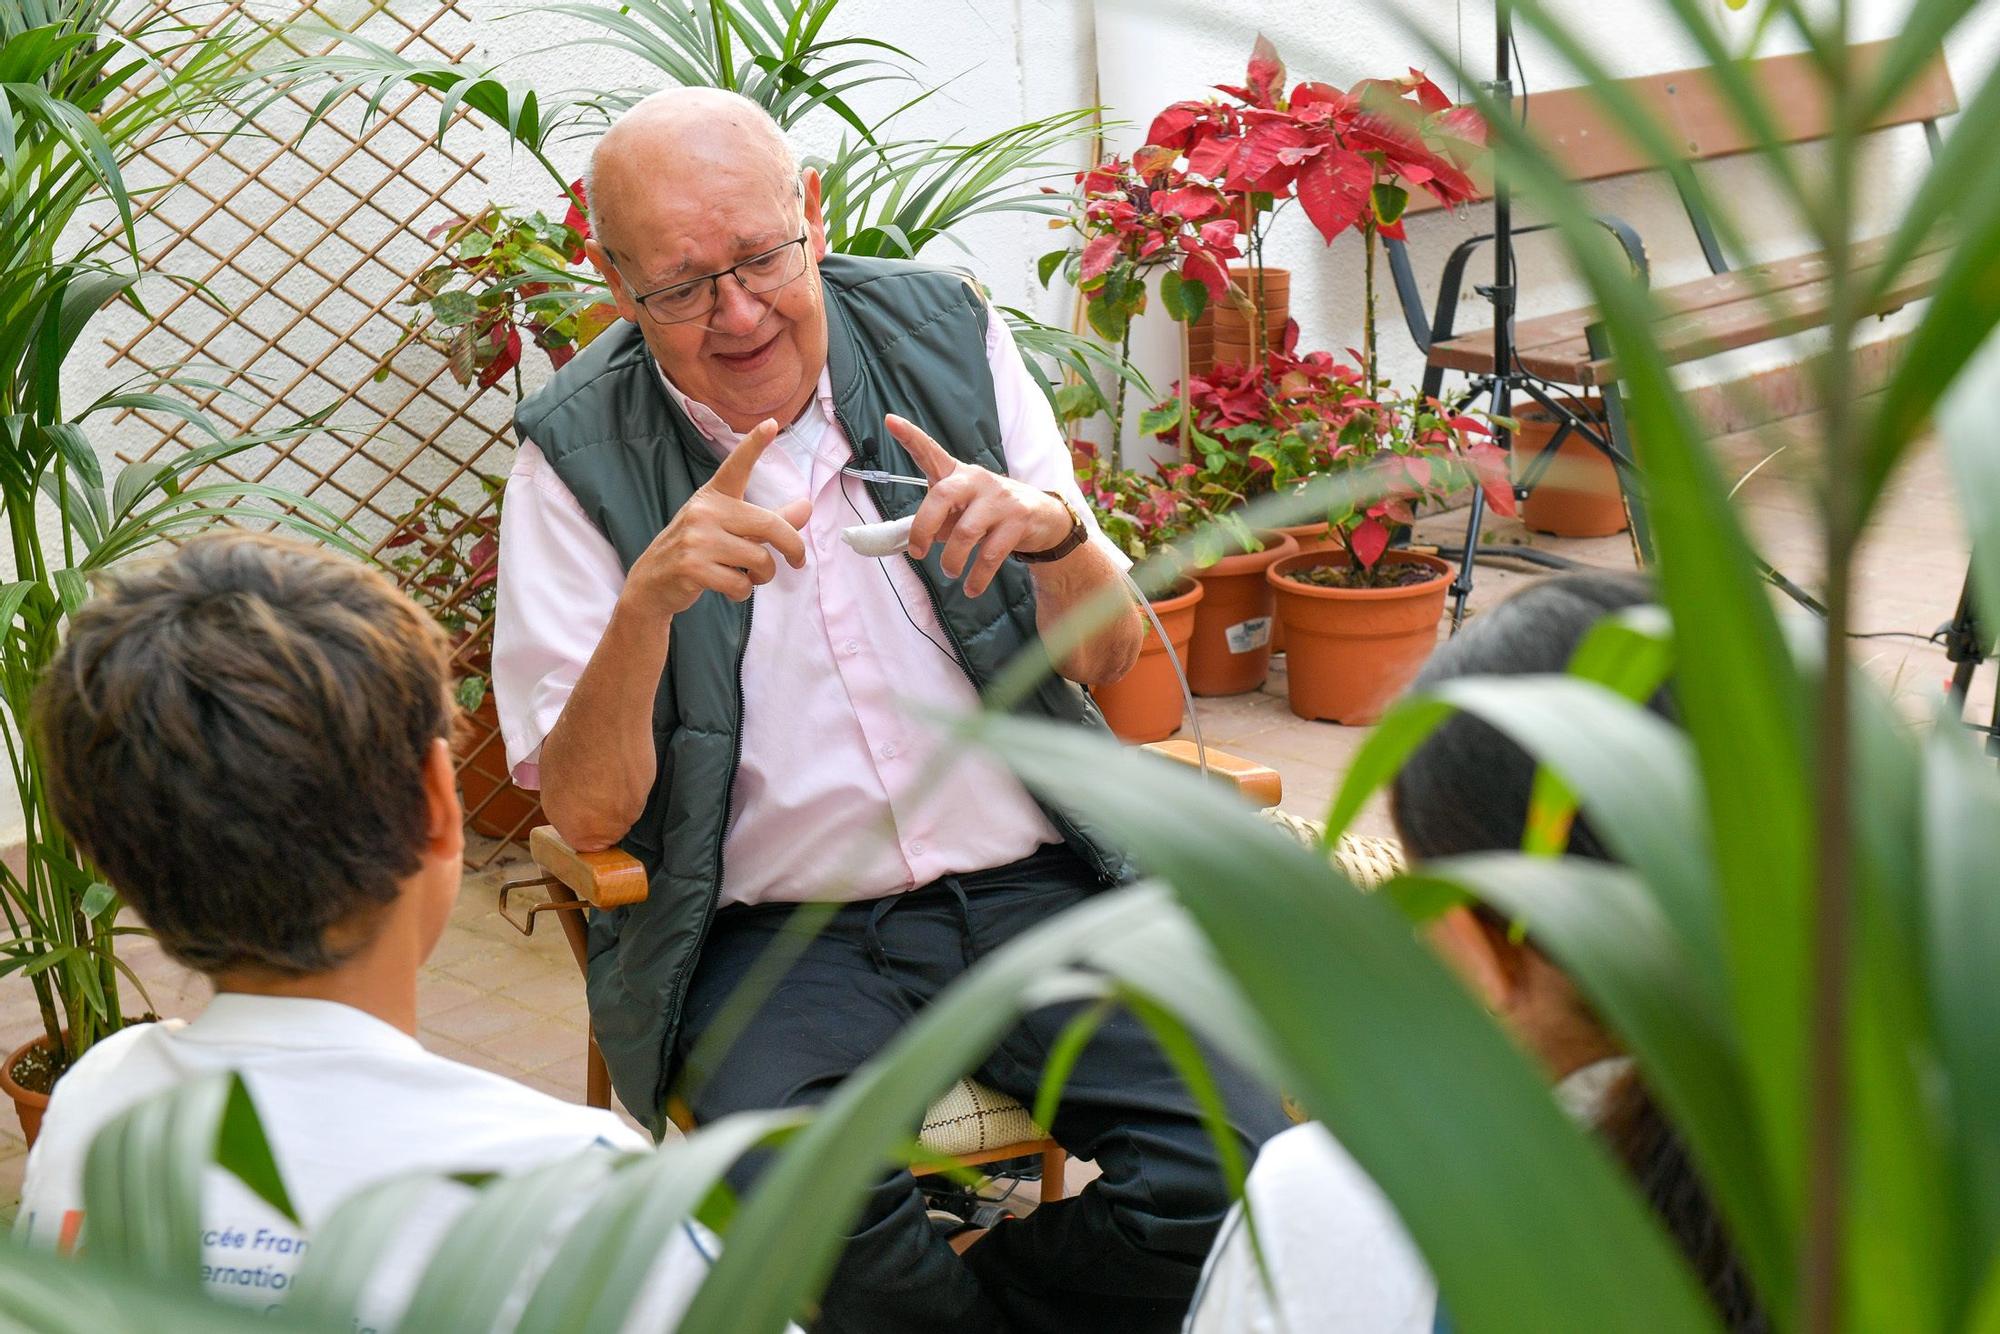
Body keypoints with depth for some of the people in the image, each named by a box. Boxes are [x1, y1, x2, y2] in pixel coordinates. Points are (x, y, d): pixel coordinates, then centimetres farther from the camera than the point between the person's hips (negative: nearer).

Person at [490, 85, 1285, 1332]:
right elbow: (586, 814, -8)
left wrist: (1054, 530, -16)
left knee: (1235, 1167, -20)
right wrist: (652, 596, -24)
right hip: (771, 935, -2)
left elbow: (1109, 654, 7)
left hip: (1030, 886, 3)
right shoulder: (578, 455, -3)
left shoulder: (946, 333, 4)